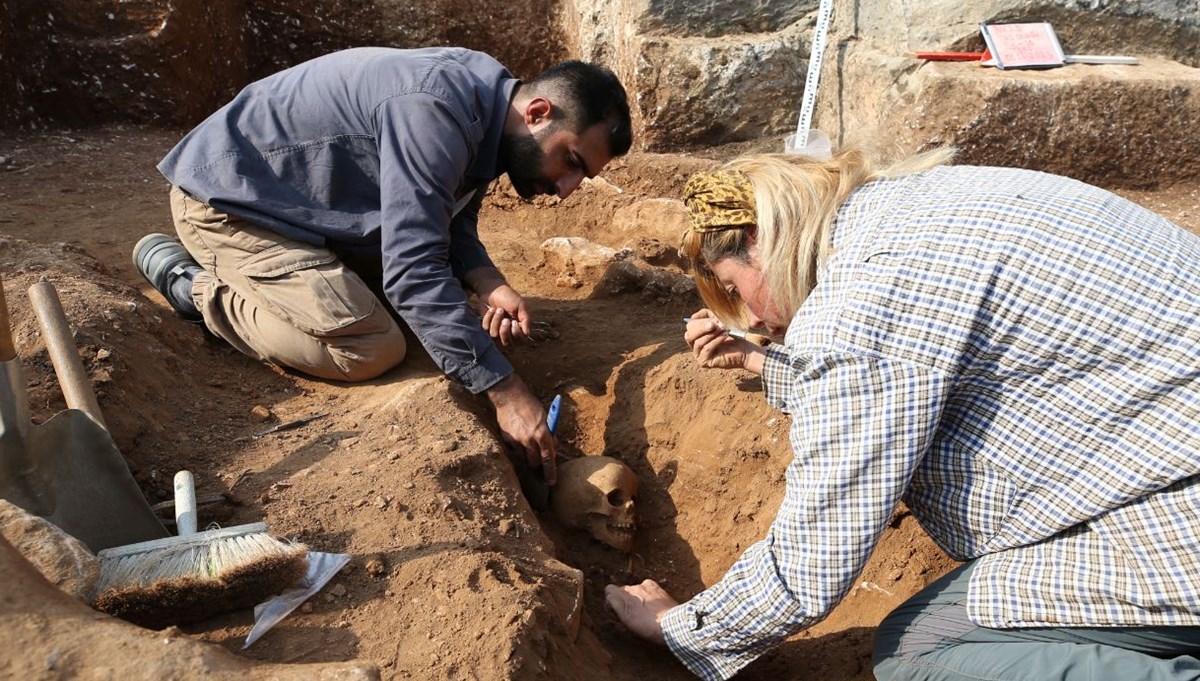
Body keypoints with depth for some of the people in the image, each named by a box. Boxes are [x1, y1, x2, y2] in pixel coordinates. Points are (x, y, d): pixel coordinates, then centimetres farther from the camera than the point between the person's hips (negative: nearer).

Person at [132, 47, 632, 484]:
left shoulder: (483, 106, -2)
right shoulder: (434, 111, -32)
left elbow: (451, 227, 6)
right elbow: (415, 271, -36)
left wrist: (490, 286, -15)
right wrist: (505, 390, -35)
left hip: (308, 198, 9)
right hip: (226, 197, -9)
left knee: (451, 277, 8)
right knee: (371, 349, -21)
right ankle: (193, 284, -2)